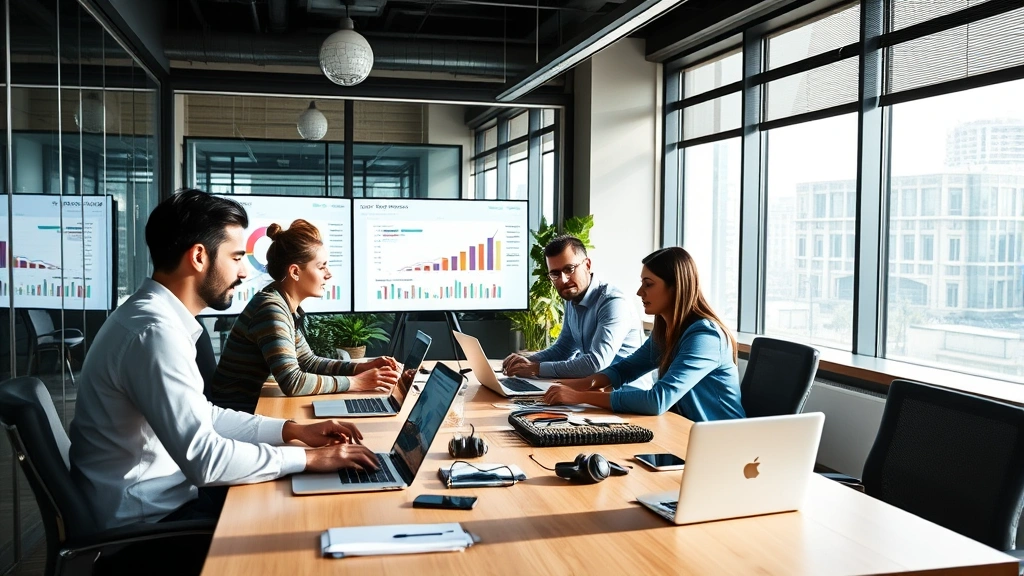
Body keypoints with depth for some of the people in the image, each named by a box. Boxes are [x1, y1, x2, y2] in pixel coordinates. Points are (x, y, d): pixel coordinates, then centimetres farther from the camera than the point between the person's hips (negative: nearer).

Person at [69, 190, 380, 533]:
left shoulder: (157, 316, 6)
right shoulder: (155, 332, -25)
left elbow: (200, 416, 14)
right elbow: (203, 459, -29)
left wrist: (293, 430, 5)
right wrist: (308, 458, -20)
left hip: (161, 494, 9)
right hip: (146, 519, -9)